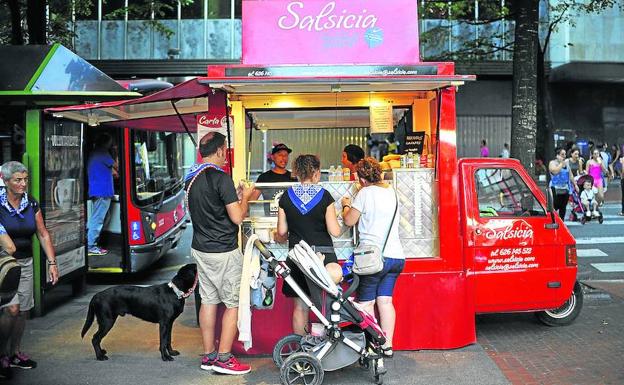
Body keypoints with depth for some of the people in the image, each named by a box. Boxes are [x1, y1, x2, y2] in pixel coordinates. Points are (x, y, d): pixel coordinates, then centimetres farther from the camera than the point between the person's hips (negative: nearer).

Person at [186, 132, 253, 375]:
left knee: (208, 301, 13)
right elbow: (237, 217, -19)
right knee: (233, 303, 2)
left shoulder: (191, 177, 8)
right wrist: (245, 197, -1)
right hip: (223, 252, -8)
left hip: (200, 249, 8)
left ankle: (209, 355, 19)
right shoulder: (220, 178, -18)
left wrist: (235, 194, 18)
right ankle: (224, 359, 4)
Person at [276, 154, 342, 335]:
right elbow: (335, 231, -8)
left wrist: (280, 237, 25)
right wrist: (333, 219, 13)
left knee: (300, 307, 10)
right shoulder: (324, 196, -6)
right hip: (323, 255, -2)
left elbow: (282, 232, 3)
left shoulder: (286, 196, 0)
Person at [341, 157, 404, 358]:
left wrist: (346, 205, 15)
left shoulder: (366, 192, -8)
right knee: (385, 300, 11)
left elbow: (349, 221, -2)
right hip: (396, 256, 7)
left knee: (366, 303, 4)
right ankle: (387, 345, 12)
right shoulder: (390, 191, 12)